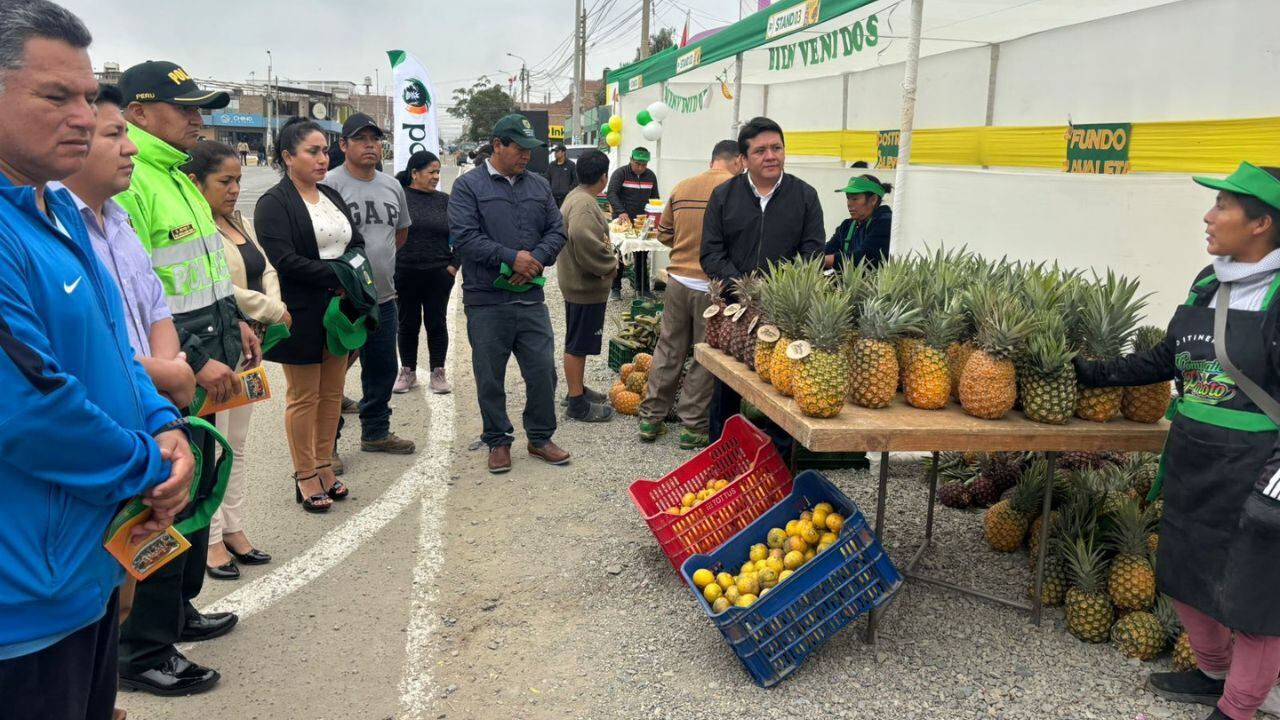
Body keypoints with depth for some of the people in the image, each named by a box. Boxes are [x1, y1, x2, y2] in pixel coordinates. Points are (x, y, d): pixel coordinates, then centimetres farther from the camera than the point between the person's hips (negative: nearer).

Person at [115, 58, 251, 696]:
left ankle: (178, 609, 38)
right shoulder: (125, 183, -17)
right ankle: (144, 653, 13)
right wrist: (194, 362, -23)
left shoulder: (178, 178, 15)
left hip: (202, 371, 10)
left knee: (198, 492, 20)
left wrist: (232, 320, 16)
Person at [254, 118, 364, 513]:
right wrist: (339, 274, -18)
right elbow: (285, 261, -19)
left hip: (337, 310, 7)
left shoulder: (332, 196, 14)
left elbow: (357, 244, 13)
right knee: (304, 397, 3)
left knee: (332, 393, 12)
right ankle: (305, 476, 14)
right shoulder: (274, 203, -9)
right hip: (302, 316, -7)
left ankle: (324, 466, 24)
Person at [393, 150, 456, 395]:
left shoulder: (444, 201, 5)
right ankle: (408, 372, 21)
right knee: (408, 324, 9)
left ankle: (438, 373, 17)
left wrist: (454, 265, 1)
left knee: (437, 323, 7)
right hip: (404, 274, -2)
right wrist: (391, 267, -4)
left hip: (439, 274, 2)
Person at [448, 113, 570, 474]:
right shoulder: (469, 186, -3)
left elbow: (557, 230, 10)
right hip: (487, 301, -4)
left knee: (543, 372, 7)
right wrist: (511, 258, -17)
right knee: (490, 379, 7)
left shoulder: (538, 185, 12)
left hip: (531, 299, 4)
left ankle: (540, 437, 25)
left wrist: (536, 259, -10)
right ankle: (497, 441, 24)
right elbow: (464, 237, -13)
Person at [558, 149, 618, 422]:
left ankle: (577, 389, 34)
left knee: (578, 342, 20)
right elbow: (584, 240, -36)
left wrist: (605, 263, 11)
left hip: (578, 282, 10)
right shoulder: (584, 204, -22)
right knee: (578, 344, -2)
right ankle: (577, 404, 7)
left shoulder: (577, 197, 11)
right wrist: (609, 266, -22)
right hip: (586, 286, -10)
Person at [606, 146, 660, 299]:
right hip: (622, 222, -4)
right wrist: (621, 212, -32)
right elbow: (612, 193, -18)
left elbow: (655, 198, 15)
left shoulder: (651, 176, 8)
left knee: (642, 257, 8)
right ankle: (616, 288, 12)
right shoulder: (620, 173, -7)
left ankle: (642, 288, 18)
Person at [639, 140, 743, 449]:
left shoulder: (681, 187, 6)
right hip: (712, 286, -5)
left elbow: (663, 233, 12)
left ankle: (651, 418, 22)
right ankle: (693, 426, 14)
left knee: (668, 350, 15)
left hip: (678, 280, 5)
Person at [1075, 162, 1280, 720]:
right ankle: (1213, 673, 43)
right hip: (1191, 460, 8)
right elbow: (1167, 360, 16)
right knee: (1185, 573, 20)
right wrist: (1093, 374, 14)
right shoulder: (1209, 283, 6)